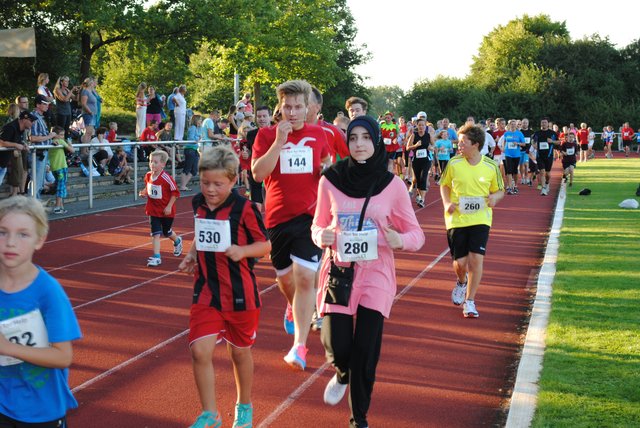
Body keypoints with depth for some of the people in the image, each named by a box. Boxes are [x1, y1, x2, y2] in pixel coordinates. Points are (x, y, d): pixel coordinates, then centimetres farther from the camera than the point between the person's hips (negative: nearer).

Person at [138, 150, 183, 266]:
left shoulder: (166, 178, -23)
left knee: (166, 232, 17)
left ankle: (177, 241, 50)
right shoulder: (148, 176, -5)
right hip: (153, 209, 4)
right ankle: (156, 257, -2)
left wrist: (169, 206, -18)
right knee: (155, 233, -4)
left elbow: (175, 192, -17)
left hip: (166, 210, -4)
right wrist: (144, 192, -6)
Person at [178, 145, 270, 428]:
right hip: (206, 292, 4)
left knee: (239, 351, 14)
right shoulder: (198, 204, 1)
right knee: (200, 351, -7)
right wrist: (192, 254, 2)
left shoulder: (244, 209, -15)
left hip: (240, 294, -3)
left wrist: (242, 251, -27)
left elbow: (266, 245, -9)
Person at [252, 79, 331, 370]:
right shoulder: (267, 135, -1)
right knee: (285, 277, 16)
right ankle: (292, 307, 53)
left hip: (310, 215, -1)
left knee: (305, 277, -14)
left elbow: (327, 162, 23)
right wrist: (279, 142, -21)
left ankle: (299, 346, -11)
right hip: (278, 216, 1)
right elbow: (258, 173, -14)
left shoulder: (319, 134, 5)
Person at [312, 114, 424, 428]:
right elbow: (318, 226, 10)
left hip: (375, 275, 0)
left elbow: (416, 234, 3)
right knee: (337, 347, -6)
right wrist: (322, 236, -13)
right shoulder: (331, 180, -2)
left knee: (365, 351, -2)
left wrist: (400, 240, -19)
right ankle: (342, 373, 34)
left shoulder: (392, 185, -3)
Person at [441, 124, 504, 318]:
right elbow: (444, 185, 11)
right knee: (460, 262, 2)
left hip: (480, 219, -1)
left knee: (476, 258, -11)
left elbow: (499, 190, 10)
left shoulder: (491, 166, -3)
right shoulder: (454, 163, -3)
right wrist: (447, 203, -6)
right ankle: (462, 282, 40)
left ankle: (469, 301, 5)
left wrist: (495, 197, -13)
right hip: (456, 218, 1)